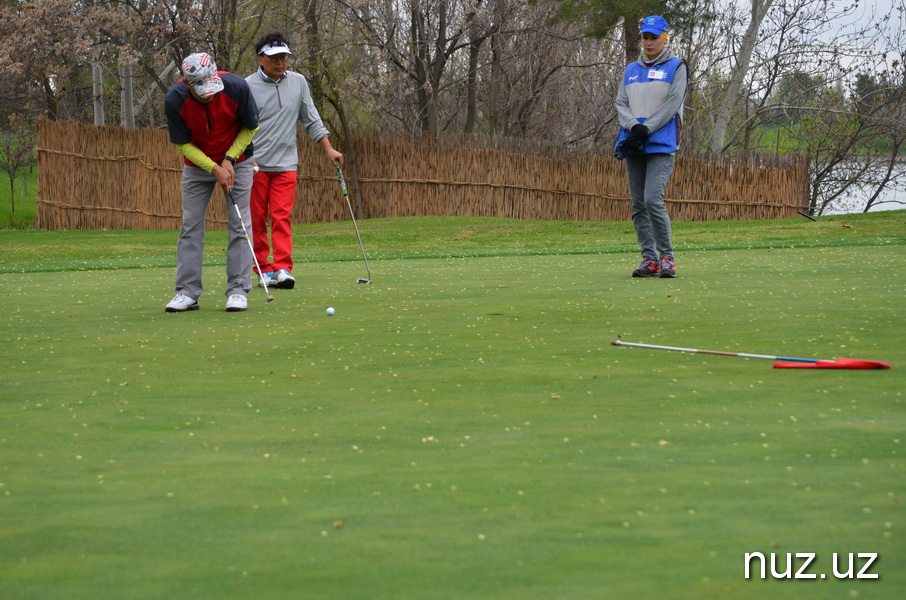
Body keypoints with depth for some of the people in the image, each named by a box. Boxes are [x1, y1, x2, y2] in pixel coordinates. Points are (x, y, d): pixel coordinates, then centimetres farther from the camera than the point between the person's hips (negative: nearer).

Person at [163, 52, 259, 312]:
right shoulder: (174, 100, -26)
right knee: (191, 226, -1)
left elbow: (250, 127, -9)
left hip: (237, 161, -1)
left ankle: (238, 290, -3)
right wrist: (214, 169, -21)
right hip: (197, 163, 1)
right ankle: (187, 292, 2)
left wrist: (229, 159, -16)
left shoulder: (237, 87, -27)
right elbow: (182, 143, -13)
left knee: (239, 225, -6)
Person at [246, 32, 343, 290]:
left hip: (286, 163, 2)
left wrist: (328, 148, 9)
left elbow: (311, 119, 15)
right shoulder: (248, 86, -4)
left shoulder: (298, 82, 8)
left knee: (282, 216, -7)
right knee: (257, 219, 1)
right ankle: (264, 268, 8)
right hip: (255, 164, -2)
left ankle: (282, 268, -11)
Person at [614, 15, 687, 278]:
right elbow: (621, 103, 9)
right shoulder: (631, 70, 19)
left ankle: (667, 257, -9)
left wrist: (646, 130, -15)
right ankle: (649, 259, 6)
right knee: (638, 205, 2)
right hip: (633, 147, 6)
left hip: (661, 146, -6)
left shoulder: (676, 67, 4)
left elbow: (672, 104, -7)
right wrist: (634, 127, -11)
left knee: (653, 200, -18)